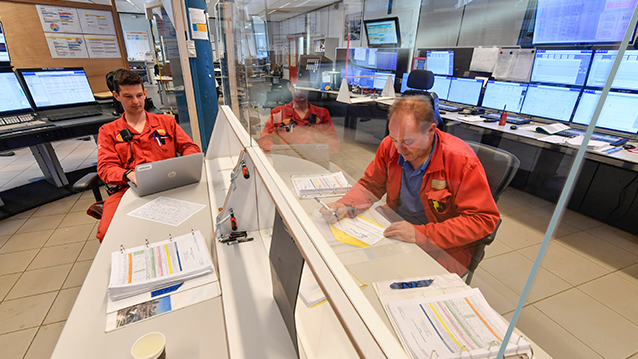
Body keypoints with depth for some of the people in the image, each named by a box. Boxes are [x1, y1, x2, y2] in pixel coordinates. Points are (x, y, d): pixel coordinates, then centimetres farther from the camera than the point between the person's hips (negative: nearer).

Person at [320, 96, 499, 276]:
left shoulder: (461, 160, -21)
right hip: (393, 230, 5)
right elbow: (370, 185, 5)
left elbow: (484, 219, -19)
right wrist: (343, 206, -16)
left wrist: (420, 234, -27)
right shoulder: (390, 145, -7)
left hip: (443, 250, -4)